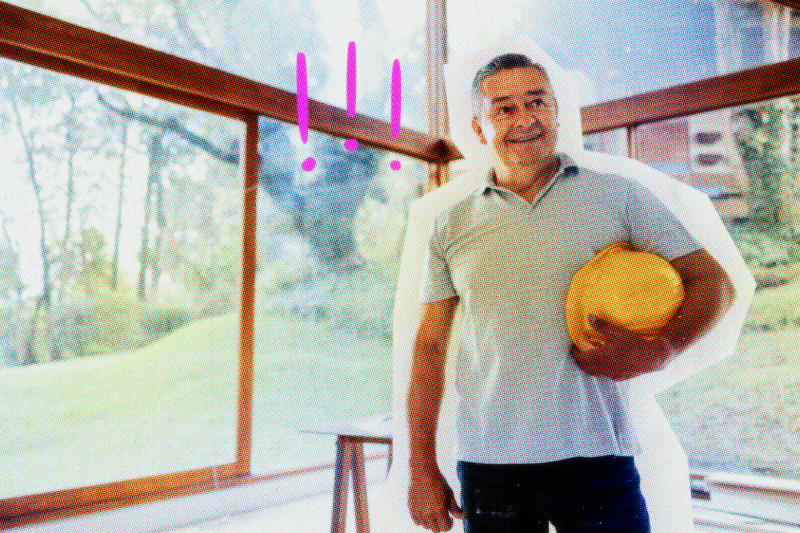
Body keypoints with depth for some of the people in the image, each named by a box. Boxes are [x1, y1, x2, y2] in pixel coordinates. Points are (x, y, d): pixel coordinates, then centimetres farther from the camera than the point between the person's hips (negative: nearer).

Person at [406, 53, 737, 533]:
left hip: (597, 455, 0)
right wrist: (422, 469, 2)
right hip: (488, 461, 1)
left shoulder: (619, 197, 3)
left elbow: (714, 282, 4)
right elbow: (430, 345, 6)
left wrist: (659, 351, -16)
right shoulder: (451, 226, 6)